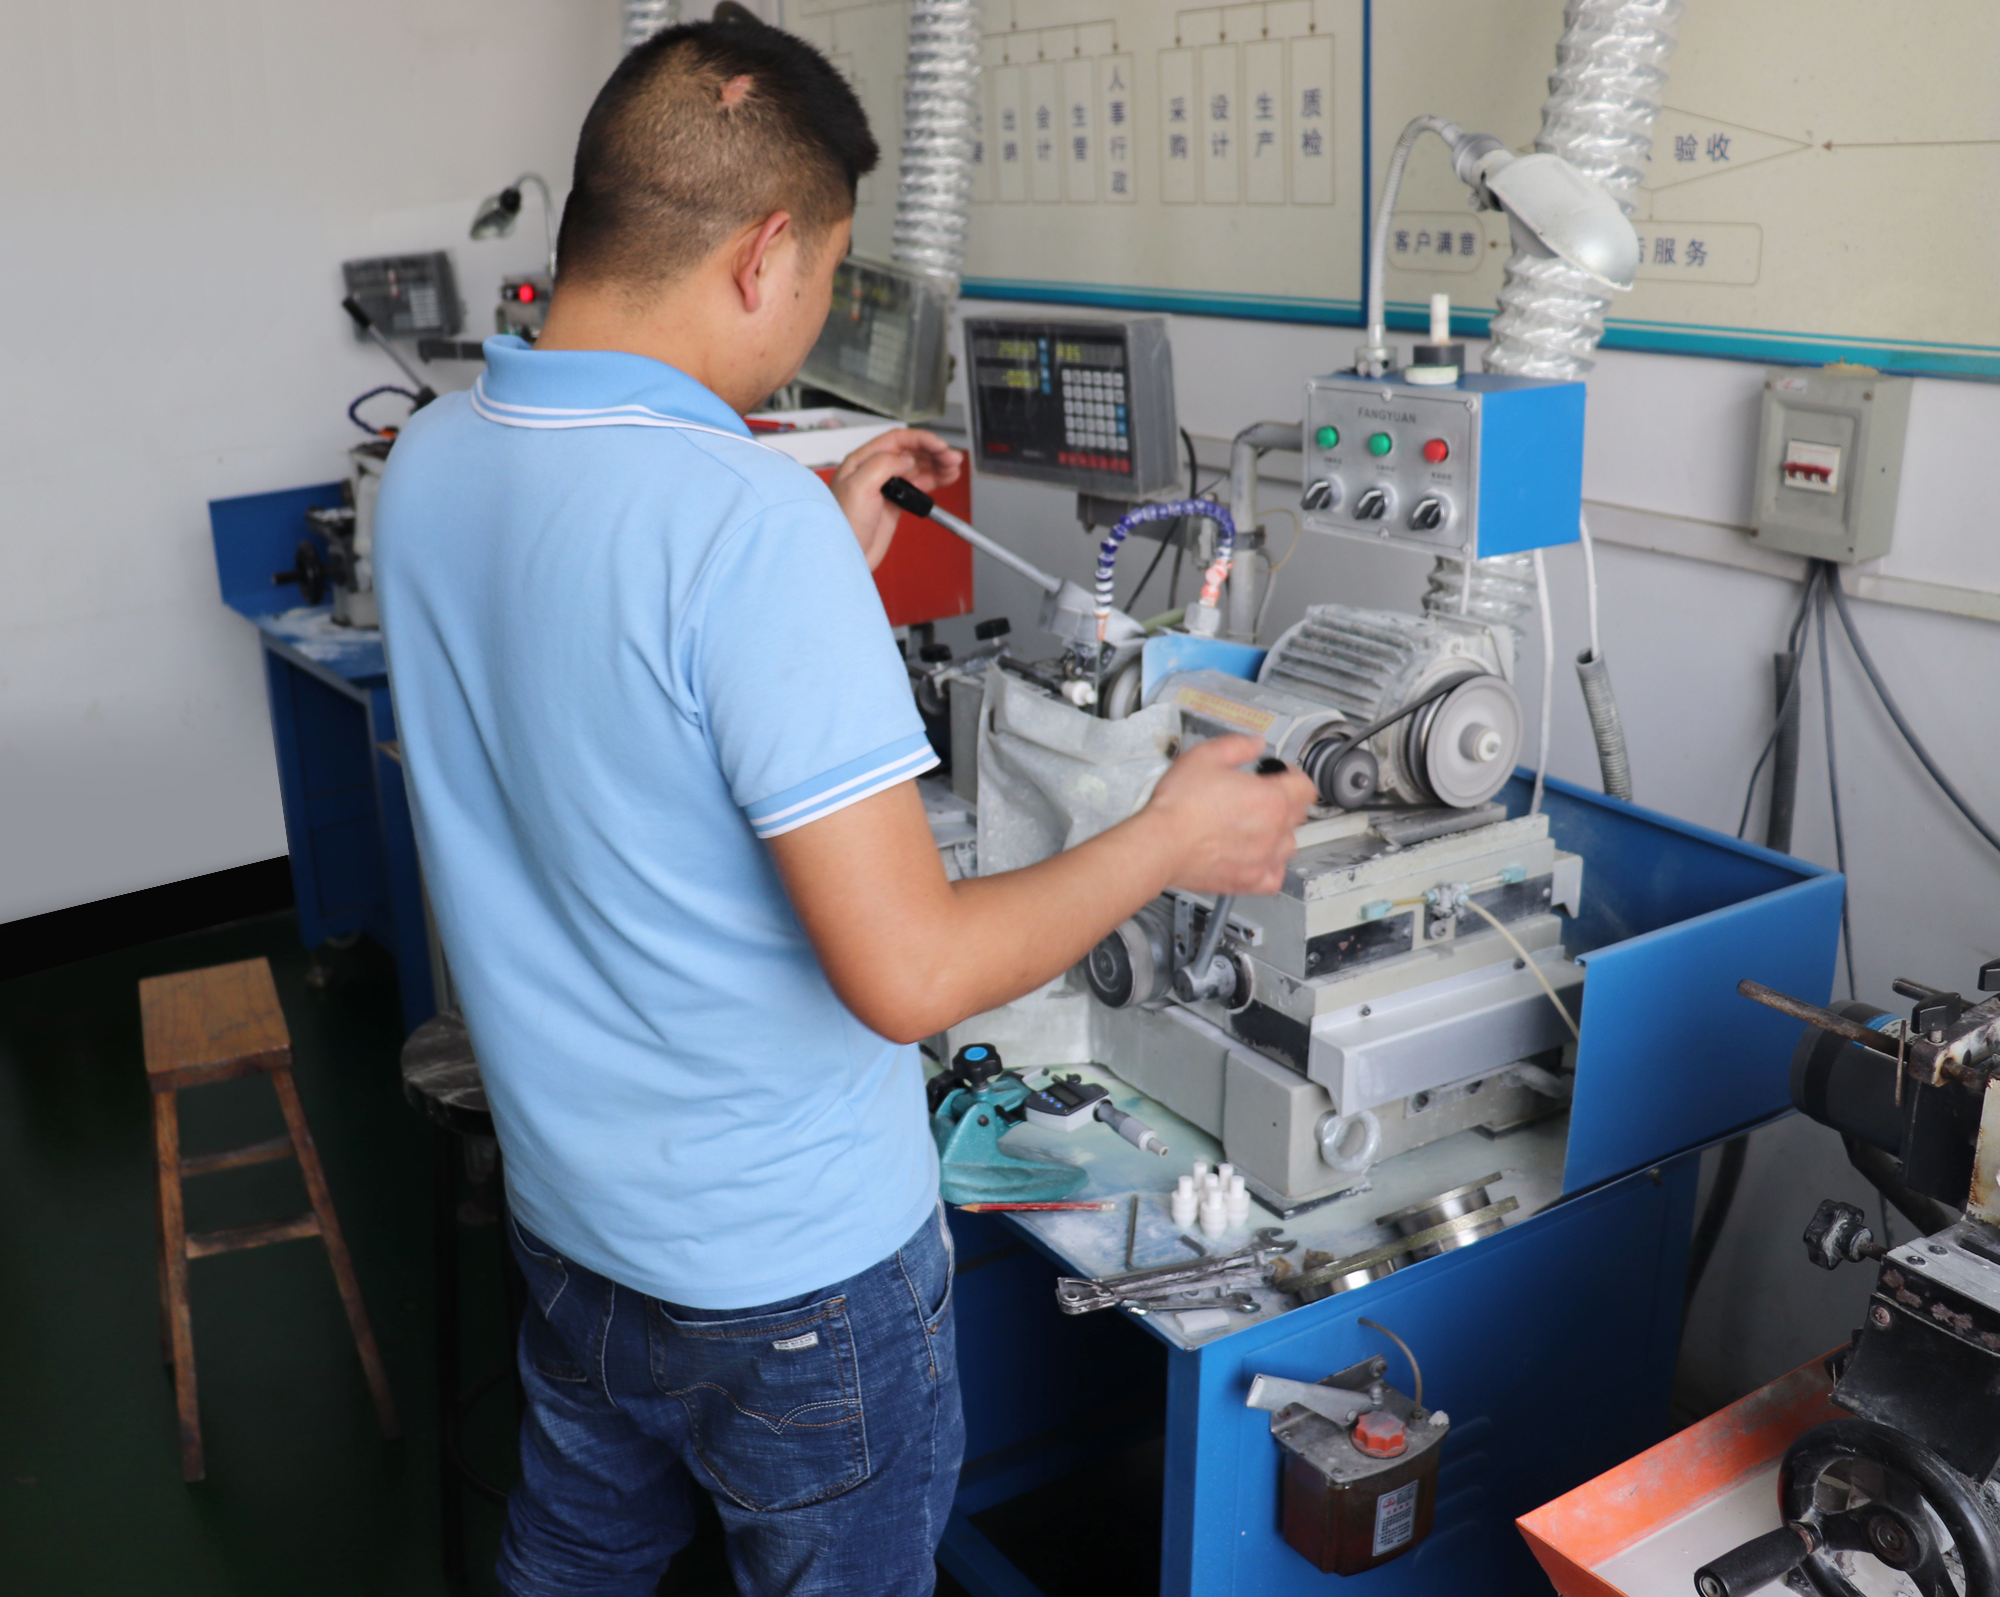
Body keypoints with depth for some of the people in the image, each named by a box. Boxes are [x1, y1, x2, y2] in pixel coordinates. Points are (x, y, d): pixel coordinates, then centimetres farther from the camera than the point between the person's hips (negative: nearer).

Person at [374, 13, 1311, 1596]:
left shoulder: (432, 458, -4)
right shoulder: (748, 517, -29)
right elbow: (908, 973, -28)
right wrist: (1171, 842, -14)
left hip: (567, 1210, 7)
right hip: (791, 1262, -7)